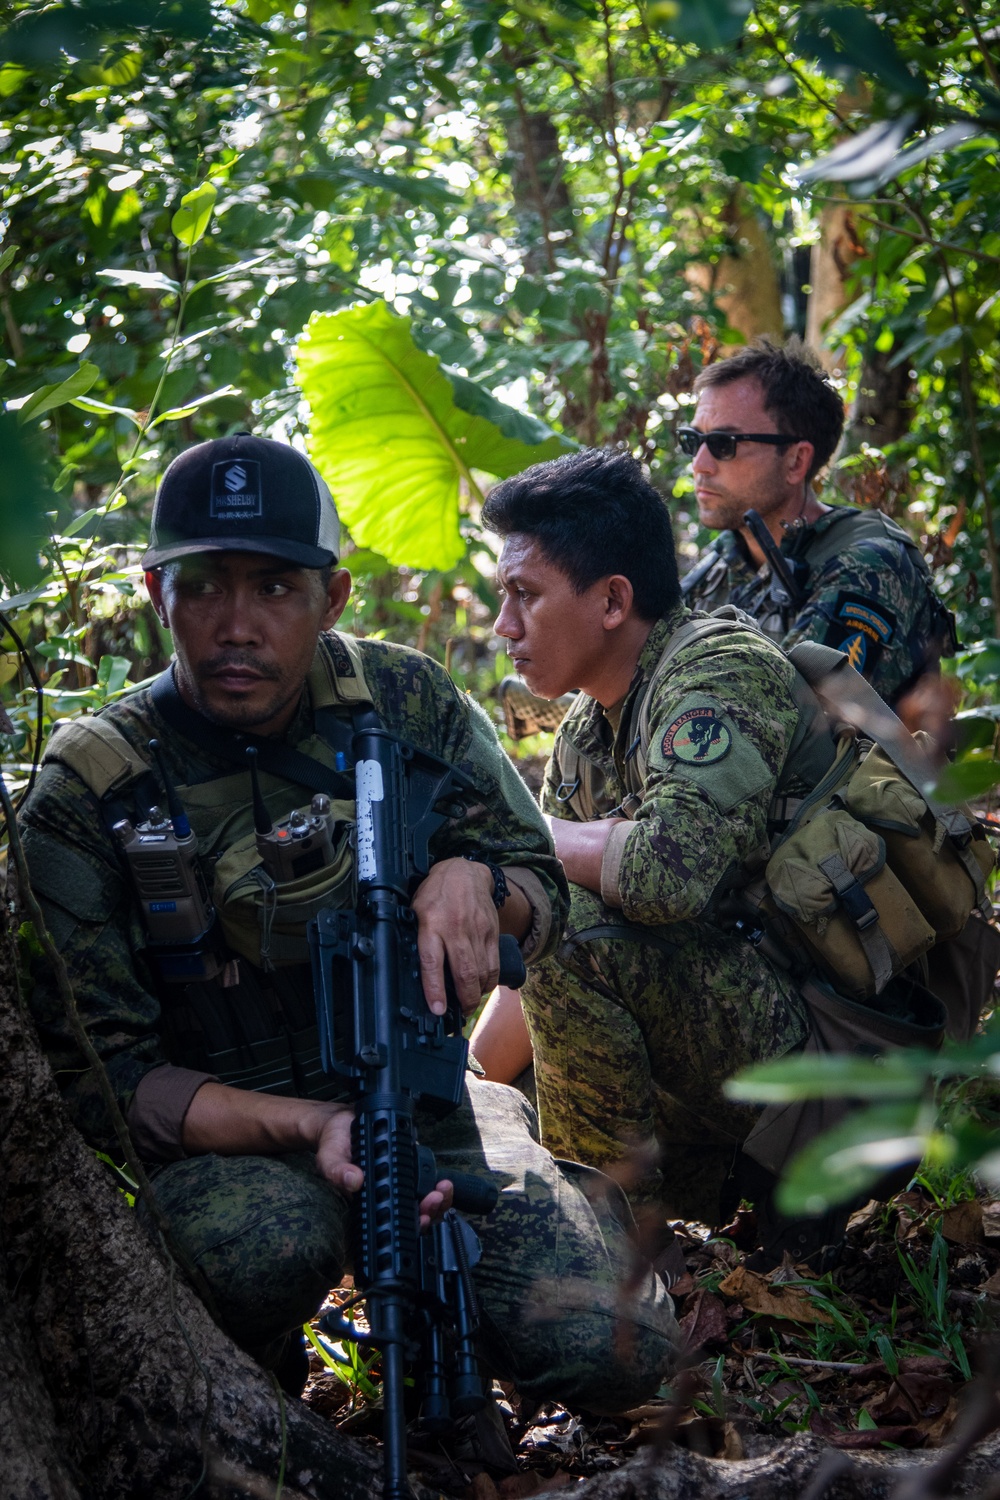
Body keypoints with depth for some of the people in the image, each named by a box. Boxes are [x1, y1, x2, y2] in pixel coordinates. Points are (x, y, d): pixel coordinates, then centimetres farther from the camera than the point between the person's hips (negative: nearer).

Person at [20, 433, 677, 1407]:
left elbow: (542, 902, 7)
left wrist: (474, 874, -19)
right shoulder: (87, 795, -11)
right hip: (229, 1136, -2)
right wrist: (307, 1126, -28)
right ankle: (245, 1367, -3)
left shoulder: (405, 699, -2)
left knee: (610, 1353, -19)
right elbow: (96, 1075, -13)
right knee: (266, 1241, -39)